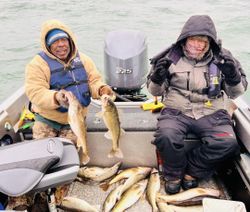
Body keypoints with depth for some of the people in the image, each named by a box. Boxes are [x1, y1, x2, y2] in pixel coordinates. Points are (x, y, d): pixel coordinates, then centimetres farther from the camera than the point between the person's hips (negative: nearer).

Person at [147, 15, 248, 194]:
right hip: (177, 111, -1)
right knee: (166, 136, -32)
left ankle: (192, 171, 2)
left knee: (227, 143, -26)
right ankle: (173, 175, 0)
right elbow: (155, 92, 8)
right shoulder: (171, 57, 1)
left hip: (212, 113, 1)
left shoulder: (222, 58, 4)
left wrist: (233, 78, -14)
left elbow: (236, 93, 9)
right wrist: (157, 79, -15)